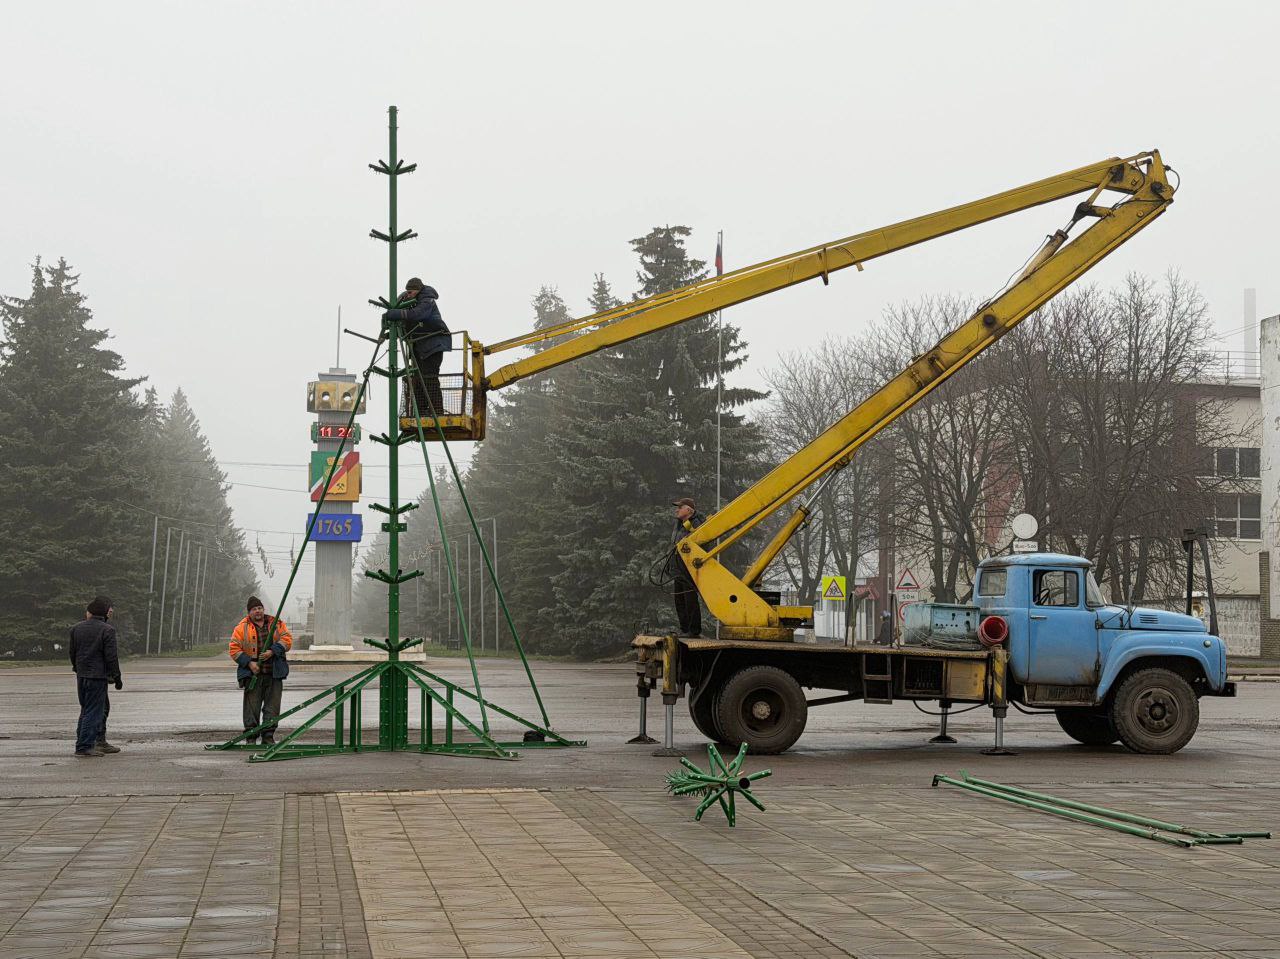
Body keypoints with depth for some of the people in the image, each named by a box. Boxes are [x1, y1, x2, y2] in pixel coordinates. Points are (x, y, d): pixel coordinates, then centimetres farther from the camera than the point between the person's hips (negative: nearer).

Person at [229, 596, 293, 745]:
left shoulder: (277, 624, 11)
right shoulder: (242, 628, 6)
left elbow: (287, 639, 2)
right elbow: (234, 649, 2)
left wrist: (272, 651, -13)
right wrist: (249, 663, -10)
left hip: (274, 673, 2)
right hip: (253, 673, -2)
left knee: (272, 705, 1)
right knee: (252, 705, -3)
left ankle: (268, 736, 8)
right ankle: (251, 736, 4)